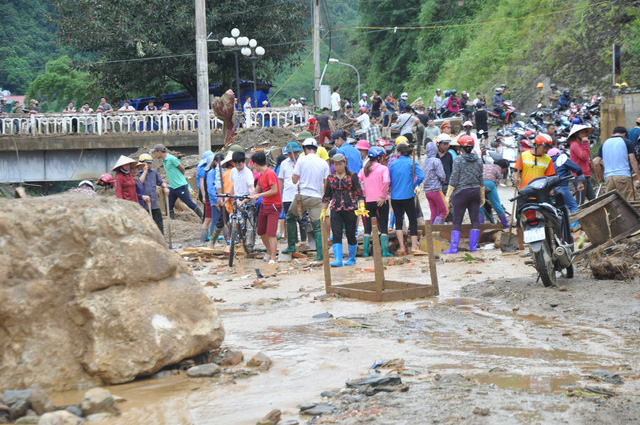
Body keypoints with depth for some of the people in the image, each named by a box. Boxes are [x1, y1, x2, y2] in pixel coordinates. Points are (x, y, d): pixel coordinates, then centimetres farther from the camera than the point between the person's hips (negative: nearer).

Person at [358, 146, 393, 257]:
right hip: (382, 201, -3)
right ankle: (385, 251, -2)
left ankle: (365, 251, 6)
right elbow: (385, 181, -22)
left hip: (369, 201, 3)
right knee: (383, 227, 2)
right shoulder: (383, 168, -6)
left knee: (368, 227, 9)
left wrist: (364, 193, 7)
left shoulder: (364, 170, 6)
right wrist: (383, 195, -14)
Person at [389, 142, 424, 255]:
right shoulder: (412, 163, -3)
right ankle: (414, 247, 0)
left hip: (395, 197, 2)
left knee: (398, 221, 8)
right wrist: (413, 186, 0)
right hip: (408, 196, -2)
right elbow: (420, 176, -15)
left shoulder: (393, 164, 2)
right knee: (413, 220, 5)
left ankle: (402, 247, 3)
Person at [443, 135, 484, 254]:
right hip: (475, 191, 4)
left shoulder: (459, 159, -7)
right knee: (475, 220, 7)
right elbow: (481, 180, 13)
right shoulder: (478, 160, 7)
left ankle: (453, 248, -5)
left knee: (457, 222, -3)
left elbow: (454, 179, -9)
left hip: (461, 192, -4)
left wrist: (448, 196, -6)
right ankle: (473, 246, 7)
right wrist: (482, 196, 21)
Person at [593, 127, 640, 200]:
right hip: (623, 176, -3)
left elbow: (596, 163, 9)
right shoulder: (627, 142, 6)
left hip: (608, 177, 3)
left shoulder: (604, 144, 16)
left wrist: (600, 177, 20)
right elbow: (633, 160, -3)